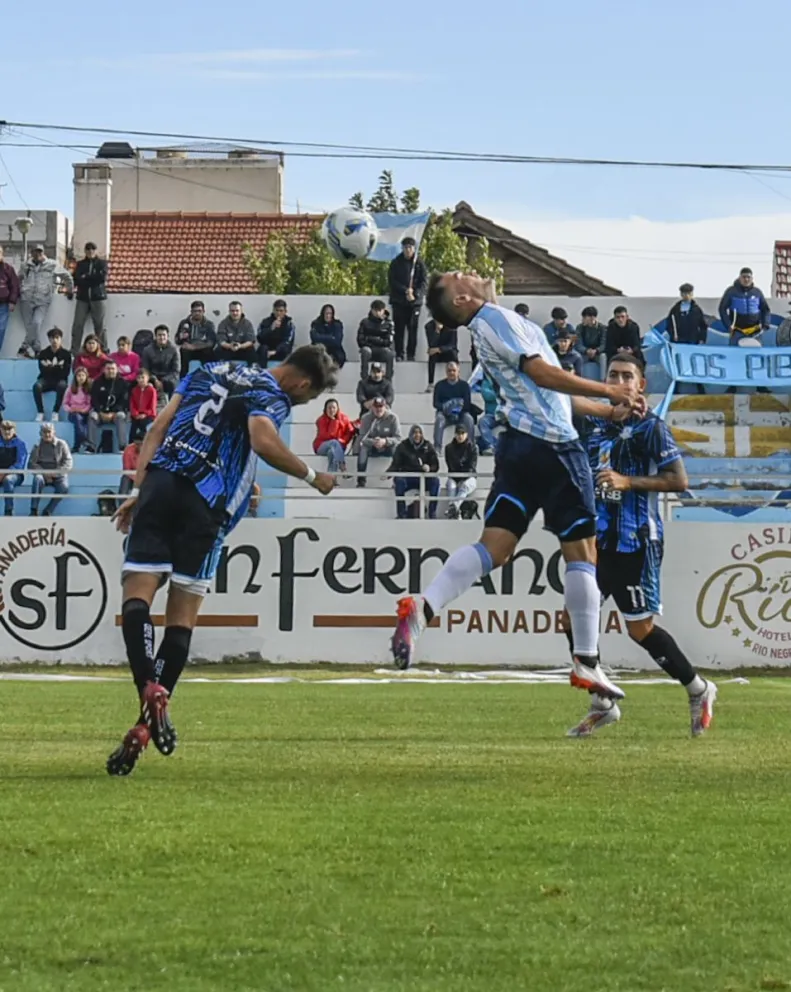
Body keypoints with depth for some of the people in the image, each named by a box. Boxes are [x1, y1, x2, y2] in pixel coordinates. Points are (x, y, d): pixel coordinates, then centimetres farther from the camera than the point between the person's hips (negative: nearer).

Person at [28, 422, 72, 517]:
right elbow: (31, 464, 0)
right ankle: (34, 511, -38)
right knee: (37, 479, -35)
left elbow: (68, 463, -2)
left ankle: (48, 511, -26)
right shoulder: (37, 446, 6)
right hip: (43, 474, 1)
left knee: (64, 487, -33)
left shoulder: (61, 444, 3)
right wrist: (44, 473, -16)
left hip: (58, 476, -1)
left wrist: (55, 473, -16)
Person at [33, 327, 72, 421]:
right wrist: (57, 367, -17)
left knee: (62, 385, -37)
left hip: (59, 380, -1)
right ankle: (40, 413, -24)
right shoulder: (43, 353, 2)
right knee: (37, 386, -33)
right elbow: (43, 370, -8)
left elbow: (65, 372, -8)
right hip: (46, 379, 1)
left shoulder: (66, 354, -1)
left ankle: (55, 413, -26)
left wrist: (50, 367, -12)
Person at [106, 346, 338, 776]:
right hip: (205, 506, -4)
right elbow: (263, 441, -18)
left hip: (159, 482, 4)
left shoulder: (210, 371, 24)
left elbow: (159, 427, 18)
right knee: (182, 616, 3)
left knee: (136, 596, -6)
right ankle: (144, 728, -5)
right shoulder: (273, 396, 3)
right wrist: (312, 477, -3)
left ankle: (149, 688, -31)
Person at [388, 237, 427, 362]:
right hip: (399, 301, 0)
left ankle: (411, 355, 3)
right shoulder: (396, 263, 4)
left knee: (413, 329, -1)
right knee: (399, 329, -2)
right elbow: (392, 281, -2)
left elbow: (424, 282, 0)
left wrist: (415, 294, -15)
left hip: (415, 301, 0)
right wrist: (405, 291, -15)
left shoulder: (419, 263, 4)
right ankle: (399, 354, 2)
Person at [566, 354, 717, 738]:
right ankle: (601, 705, 13)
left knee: (641, 629, -3)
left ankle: (699, 691, 18)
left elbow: (678, 480, -14)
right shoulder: (593, 425, 10)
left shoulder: (650, 427, -8)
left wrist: (628, 482, -21)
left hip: (635, 542, -6)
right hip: (599, 537, 6)